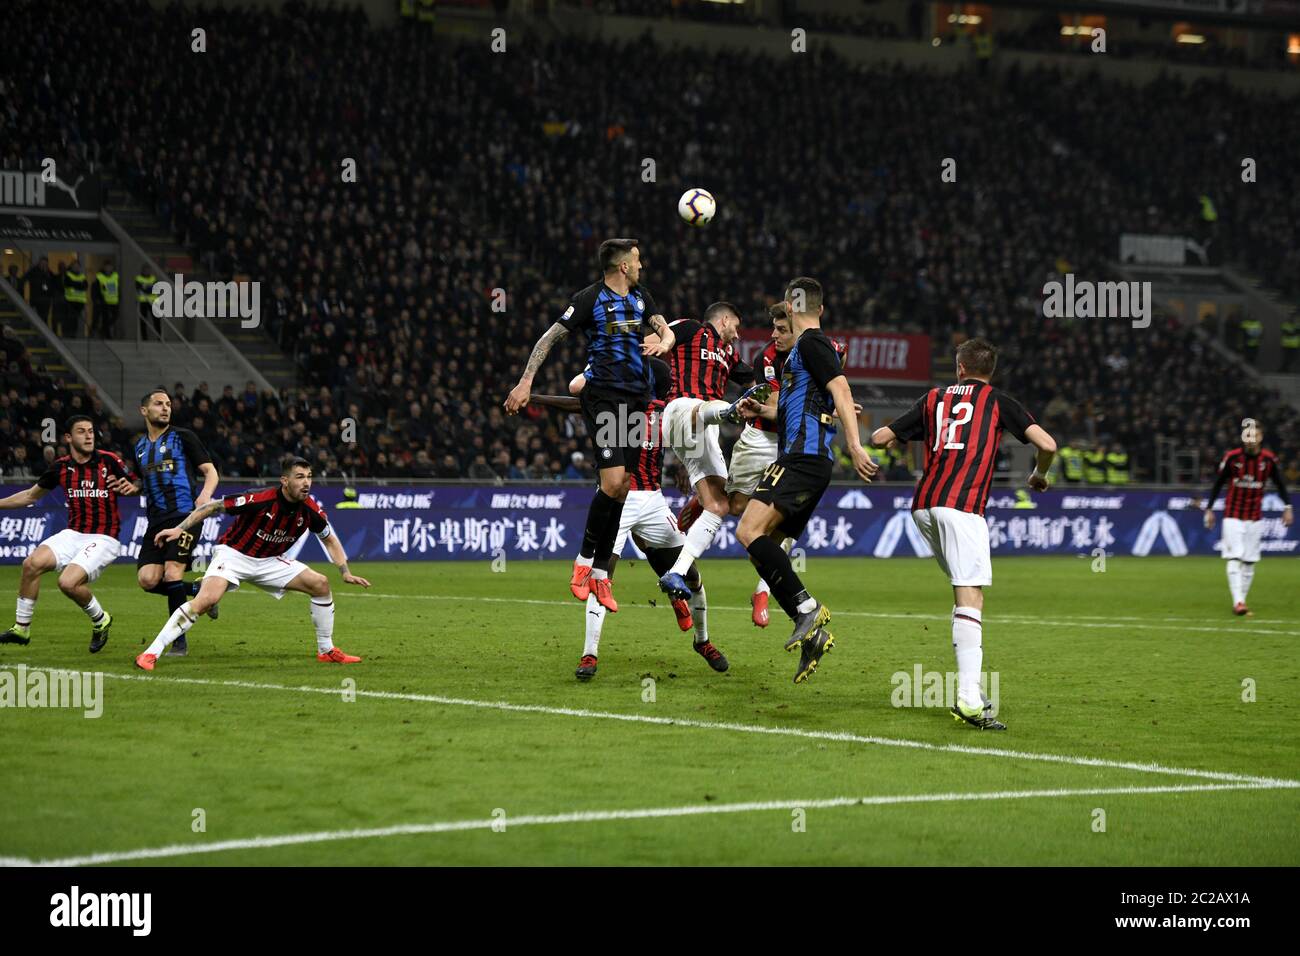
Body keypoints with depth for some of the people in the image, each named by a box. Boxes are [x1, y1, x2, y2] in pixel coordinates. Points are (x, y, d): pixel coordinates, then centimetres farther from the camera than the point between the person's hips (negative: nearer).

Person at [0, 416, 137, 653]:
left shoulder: (109, 461, -8)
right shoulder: (61, 467, 4)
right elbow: (31, 495, 19)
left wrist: (129, 487, -20)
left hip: (103, 539, -4)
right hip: (73, 534, 4)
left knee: (68, 582, -25)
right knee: (32, 563, -18)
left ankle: (100, 620, 5)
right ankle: (21, 628, -4)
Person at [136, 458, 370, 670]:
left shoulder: (310, 509, -9)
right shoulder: (260, 499, -26)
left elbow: (330, 540, 10)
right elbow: (213, 507, -17)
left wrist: (346, 572, 0)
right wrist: (180, 528, -23)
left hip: (268, 561, 6)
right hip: (234, 554, -6)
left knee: (320, 584, -2)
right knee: (207, 600, -31)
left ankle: (326, 651, 15)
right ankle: (150, 654, -27)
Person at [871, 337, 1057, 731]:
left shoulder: (934, 398, 21)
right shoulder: (998, 401, 11)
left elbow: (879, 438, 23)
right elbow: (1047, 444, 3)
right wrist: (1039, 475, 23)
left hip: (923, 506, 5)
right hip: (962, 505, -5)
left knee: (967, 592, 20)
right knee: (970, 598, -13)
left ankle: (969, 686, 12)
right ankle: (969, 699, -27)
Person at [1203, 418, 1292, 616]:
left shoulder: (1269, 459, -4)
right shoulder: (1232, 457, -9)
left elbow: (1280, 483, 7)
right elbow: (1218, 483, 0)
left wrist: (1287, 506, -1)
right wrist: (1209, 509, 0)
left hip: (1255, 517, 3)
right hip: (1233, 516, -3)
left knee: (1249, 562, 5)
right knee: (1235, 559, -11)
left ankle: (1241, 603, 12)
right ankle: (1238, 602, -18)